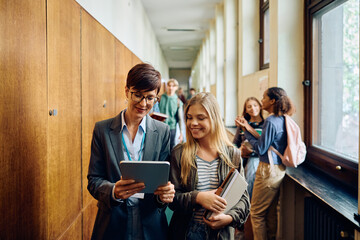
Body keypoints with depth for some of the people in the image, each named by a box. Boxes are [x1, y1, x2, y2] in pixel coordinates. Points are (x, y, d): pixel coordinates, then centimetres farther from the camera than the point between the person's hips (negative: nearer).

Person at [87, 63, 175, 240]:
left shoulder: (162, 131, 0)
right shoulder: (102, 129, -2)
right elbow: (93, 180, -3)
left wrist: (165, 194, -20)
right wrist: (113, 191, -23)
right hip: (112, 225, 0)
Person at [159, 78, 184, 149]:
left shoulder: (178, 101, 0)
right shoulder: (160, 98, 1)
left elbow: (180, 118, 3)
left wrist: (181, 132, 1)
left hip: (172, 127, 0)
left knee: (171, 148, 5)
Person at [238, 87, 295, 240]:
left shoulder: (271, 121, -19)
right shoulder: (283, 120, 7)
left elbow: (261, 149, -17)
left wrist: (246, 131, -9)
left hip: (268, 170, -9)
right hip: (280, 170, 9)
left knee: (257, 213, 4)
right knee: (271, 212, 19)